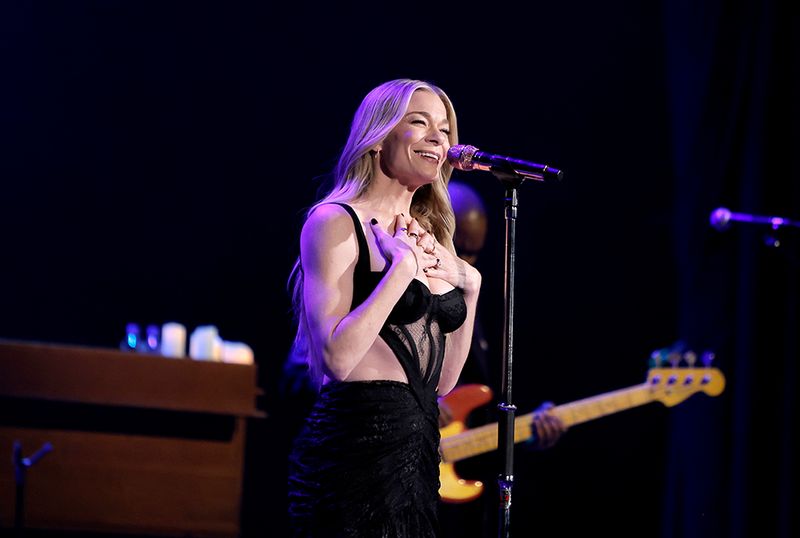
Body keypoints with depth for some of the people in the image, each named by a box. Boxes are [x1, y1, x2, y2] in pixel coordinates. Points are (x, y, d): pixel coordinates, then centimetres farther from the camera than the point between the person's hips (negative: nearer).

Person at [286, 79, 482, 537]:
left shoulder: (432, 238, 16)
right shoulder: (337, 222, -6)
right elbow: (338, 357, -19)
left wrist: (470, 286, 7)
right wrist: (403, 266, -14)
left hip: (419, 447, 8)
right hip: (359, 444, -8)